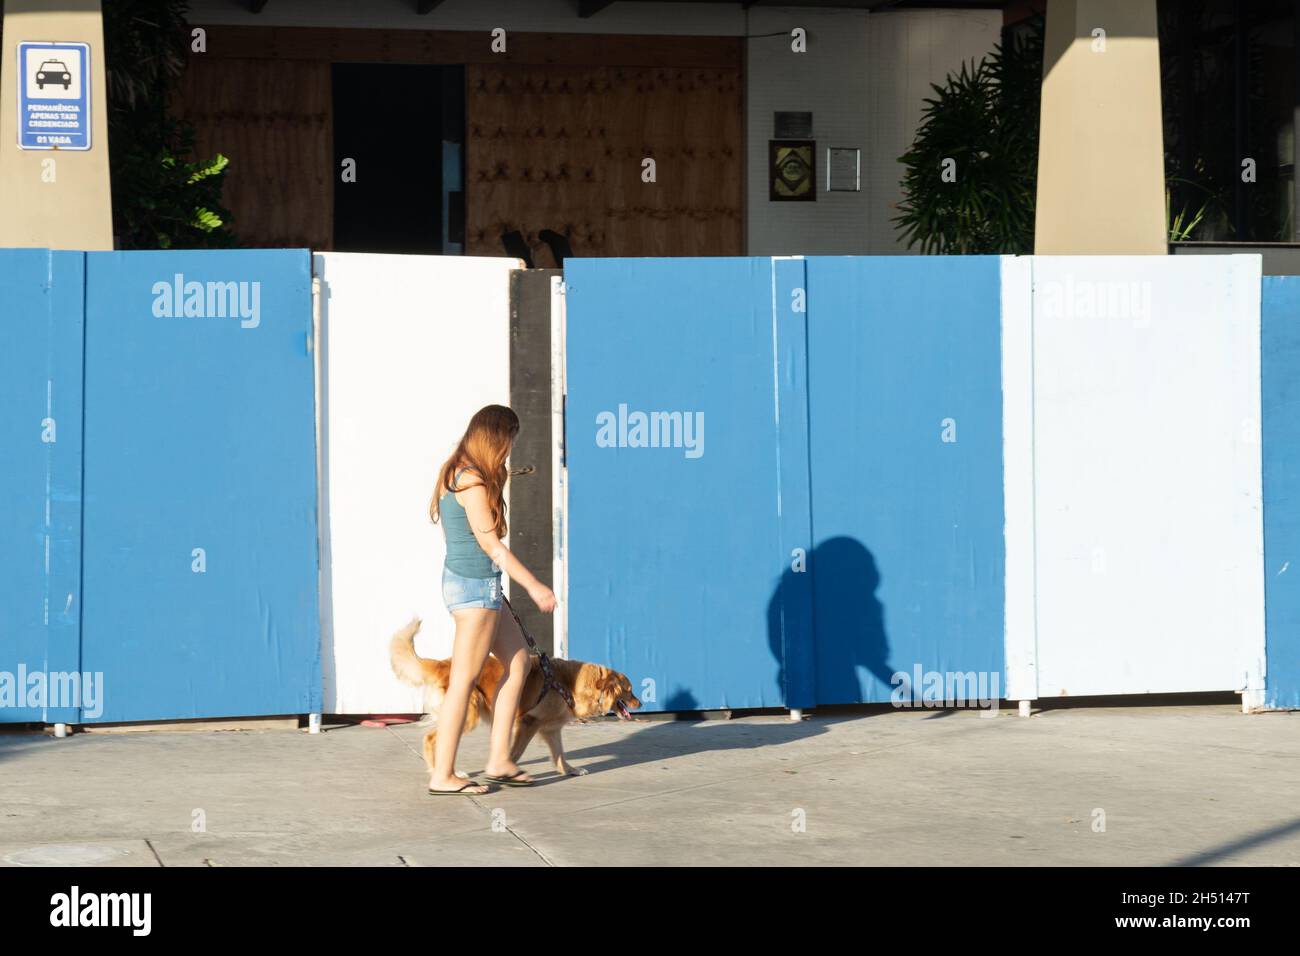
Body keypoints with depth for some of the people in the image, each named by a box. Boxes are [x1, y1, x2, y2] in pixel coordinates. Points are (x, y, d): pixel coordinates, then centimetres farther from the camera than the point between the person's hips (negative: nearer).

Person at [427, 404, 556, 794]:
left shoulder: (457, 473, 13)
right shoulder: (473, 483, -17)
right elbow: (491, 545, -17)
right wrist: (534, 586, -13)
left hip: (465, 583, 10)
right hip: (476, 585, -10)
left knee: (518, 660, 15)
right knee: (464, 681, -5)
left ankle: (499, 760, 15)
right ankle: (443, 775, 0)